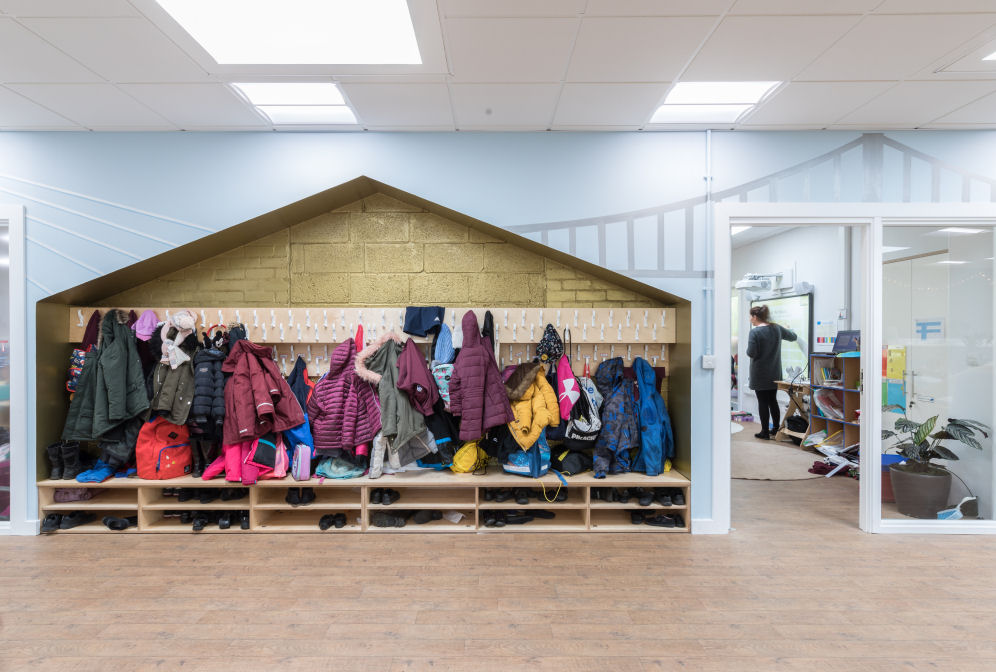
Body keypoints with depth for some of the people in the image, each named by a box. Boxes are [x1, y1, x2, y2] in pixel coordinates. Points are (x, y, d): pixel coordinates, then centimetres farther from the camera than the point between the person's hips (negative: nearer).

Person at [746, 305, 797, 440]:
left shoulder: (755, 332, -17)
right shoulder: (777, 328, 3)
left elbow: (751, 353, -20)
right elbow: (793, 337, 20)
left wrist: (748, 349, 2)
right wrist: (789, 330, 41)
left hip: (760, 374, -6)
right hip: (775, 373, 6)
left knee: (762, 402, 1)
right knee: (773, 400, 16)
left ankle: (765, 432, 6)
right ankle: (776, 429, 23)